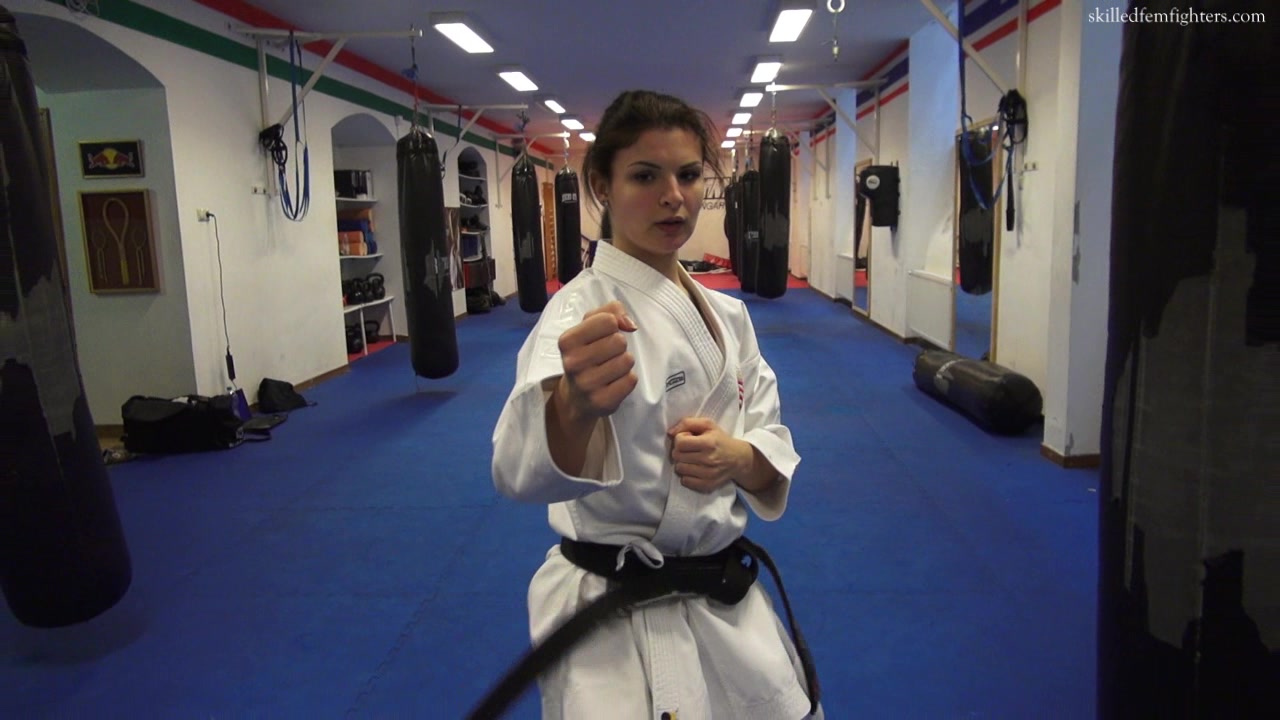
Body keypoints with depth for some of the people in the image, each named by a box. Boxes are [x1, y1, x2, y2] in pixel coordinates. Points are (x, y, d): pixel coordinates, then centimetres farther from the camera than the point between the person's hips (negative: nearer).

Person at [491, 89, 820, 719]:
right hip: (620, 619, -6)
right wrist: (576, 405, -59)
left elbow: (773, 447, 8)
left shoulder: (725, 313, 3)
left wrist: (736, 457, -15)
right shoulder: (585, 309, -19)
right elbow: (524, 467, -37)